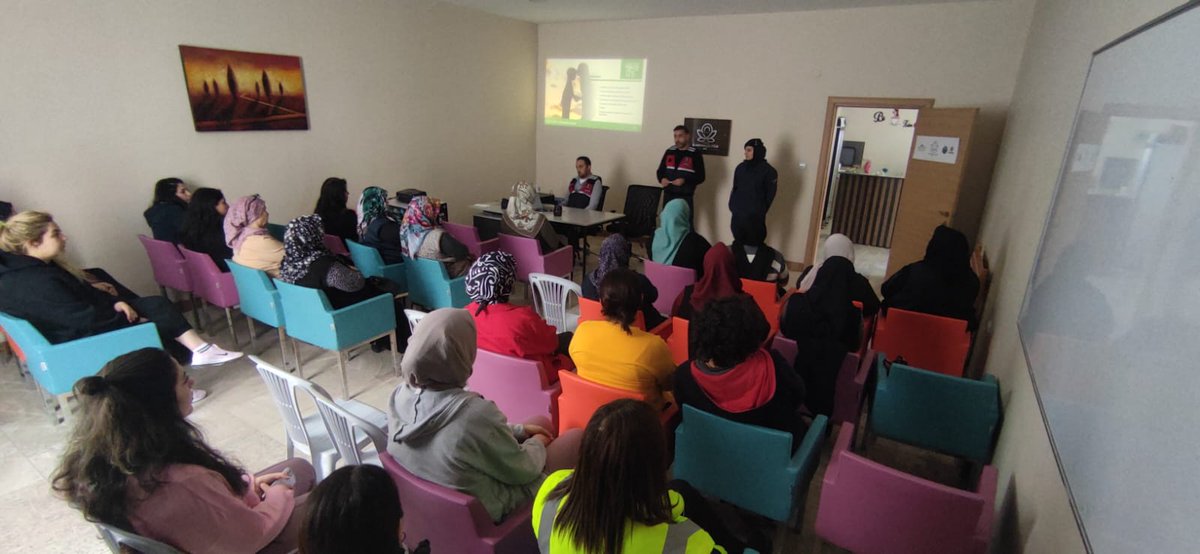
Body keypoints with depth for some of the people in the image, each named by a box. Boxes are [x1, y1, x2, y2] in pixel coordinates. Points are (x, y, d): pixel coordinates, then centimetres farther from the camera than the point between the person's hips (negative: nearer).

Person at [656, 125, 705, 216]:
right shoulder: (669, 152, 11)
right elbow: (660, 170, 18)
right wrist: (662, 179, -5)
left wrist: (685, 181, -20)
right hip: (668, 195, 4)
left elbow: (700, 177, -5)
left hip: (685, 197, -4)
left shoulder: (695, 154, -2)